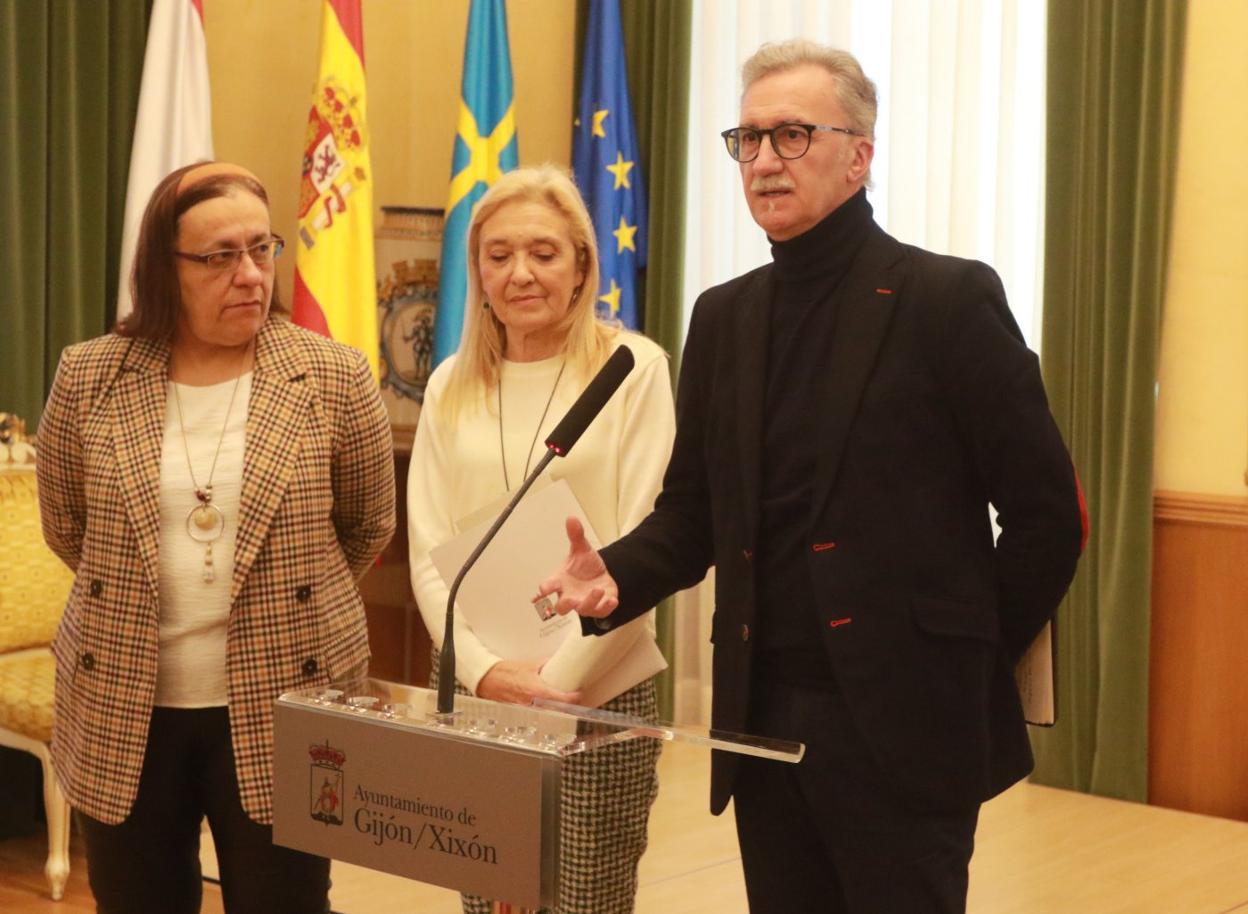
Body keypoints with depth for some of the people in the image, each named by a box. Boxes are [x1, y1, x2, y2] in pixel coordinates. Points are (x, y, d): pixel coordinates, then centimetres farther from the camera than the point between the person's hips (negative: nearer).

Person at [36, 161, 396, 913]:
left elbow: (369, 528, 5)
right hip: (123, 713, 2)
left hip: (282, 711, -2)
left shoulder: (335, 378, -7)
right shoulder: (89, 379, -2)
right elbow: (67, 529, 12)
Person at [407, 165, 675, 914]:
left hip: (597, 691, -3)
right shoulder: (452, 385, 9)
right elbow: (429, 552, 5)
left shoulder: (634, 368, -4)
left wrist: (558, 681, -12)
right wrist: (485, 671, -9)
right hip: (471, 690, 4)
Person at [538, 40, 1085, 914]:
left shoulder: (949, 300, -7)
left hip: (901, 721, -5)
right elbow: (692, 510, 12)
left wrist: (972, 665, -3)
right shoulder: (724, 316, 11)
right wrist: (617, 578, -7)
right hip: (761, 714, 6)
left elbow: (1045, 512, -6)